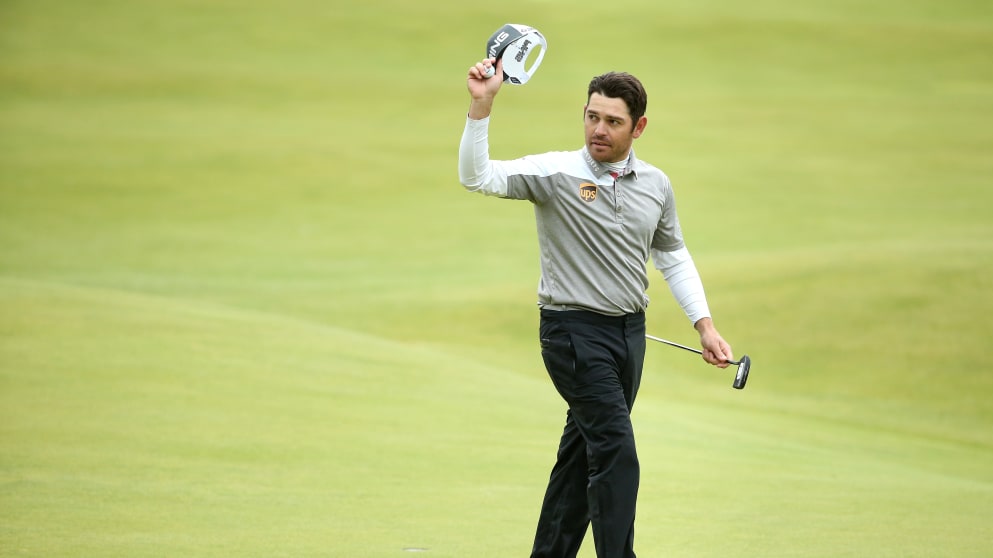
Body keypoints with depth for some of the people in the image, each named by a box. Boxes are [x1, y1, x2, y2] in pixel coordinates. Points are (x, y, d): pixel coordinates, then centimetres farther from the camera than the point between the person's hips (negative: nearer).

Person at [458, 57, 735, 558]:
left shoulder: (655, 185, 5)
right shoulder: (556, 173, -10)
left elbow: (672, 256, 18)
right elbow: (478, 177, -21)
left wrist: (704, 324, 11)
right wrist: (481, 105, -35)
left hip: (630, 330, 6)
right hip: (575, 331, -6)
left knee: (584, 451, 13)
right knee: (616, 452, -16)